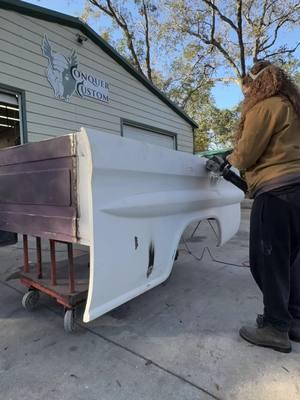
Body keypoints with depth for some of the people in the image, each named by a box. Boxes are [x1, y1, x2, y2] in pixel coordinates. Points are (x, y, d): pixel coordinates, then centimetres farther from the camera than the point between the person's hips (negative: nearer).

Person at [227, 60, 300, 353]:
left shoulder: (264, 106, -3)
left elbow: (245, 155, -6)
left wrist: (229, 159, 15)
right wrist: (237, 158, 22)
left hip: (276, 192, -9)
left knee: (267, 261, -2)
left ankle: (275, 327, 9)